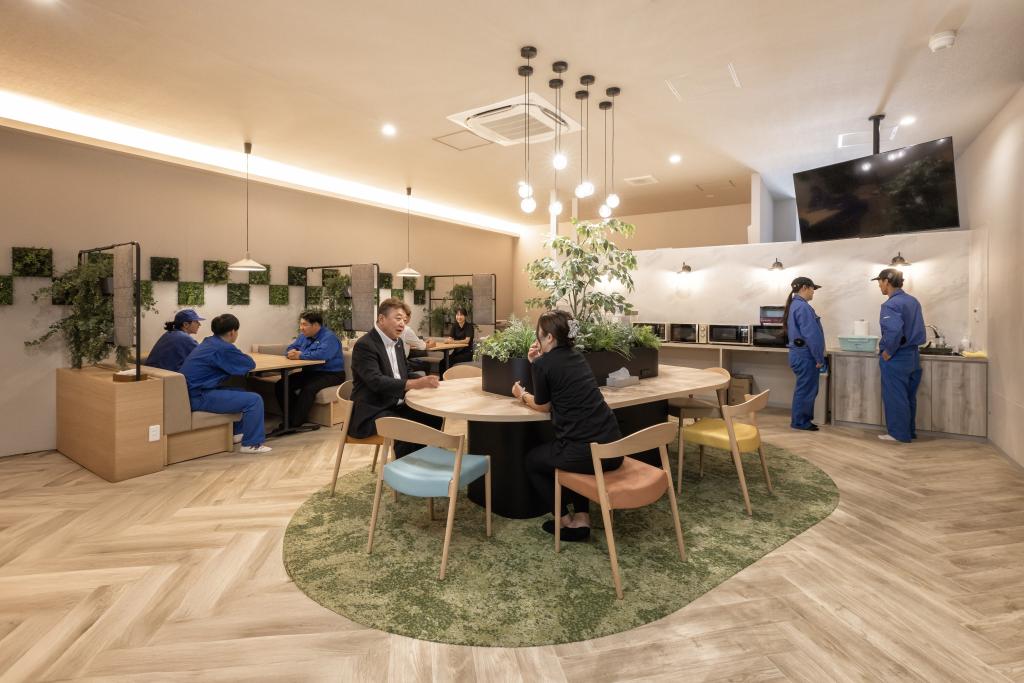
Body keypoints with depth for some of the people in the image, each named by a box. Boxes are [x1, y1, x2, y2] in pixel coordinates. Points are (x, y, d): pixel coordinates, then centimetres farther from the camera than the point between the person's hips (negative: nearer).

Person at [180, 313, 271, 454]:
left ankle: (238, 432, 32)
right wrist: (241, 358, 13)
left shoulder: (210, 342, 11)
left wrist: (239, 358, 9)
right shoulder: (223, 348, -17)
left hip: (192, 392, 10)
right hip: (200, 397, -10)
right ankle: (251, 444, -3)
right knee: (254, 400, -11)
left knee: (241, 393, 25)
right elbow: (250, 364, -7)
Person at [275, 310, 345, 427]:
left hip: (330, 374, -8)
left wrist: (300, 355, -21)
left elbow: (322, 354, -32)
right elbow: (289, 349, 18)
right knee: (281, 385, -8)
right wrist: (292, 353, -8)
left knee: (308, 388, -34)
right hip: (309, 372, 9)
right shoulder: (303, 336, 13)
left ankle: (294, 423, -26)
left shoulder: (329, 337, -15)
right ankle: (291, 416, -4)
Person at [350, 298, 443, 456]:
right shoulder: (364, 345, -16)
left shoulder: (398, 342, 12)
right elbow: (376, 381, -29)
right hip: (371, 413, -9)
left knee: (434, 419, -4)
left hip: (396, 406, 9)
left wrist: (424, 381, -2)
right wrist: (414, 384, -39)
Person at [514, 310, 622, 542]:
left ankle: (565, 519, 22)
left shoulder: (543, 363, -7)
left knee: (531, 460, 23)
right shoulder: (577, 357, 13)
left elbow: (543, 406, 7)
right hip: (613, 448, 7)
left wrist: (522, 395, 25)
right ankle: (581, 517, 27)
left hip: (586, 452, -7)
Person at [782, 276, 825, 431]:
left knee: (804, 388, 16)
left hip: (800, 352, 10)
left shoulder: (794, 305, 14)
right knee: (806, 389, -1)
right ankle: (800, 421, 8)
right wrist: (819, 358, -15)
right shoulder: (803, 307, -17)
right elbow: (811, 335, -20)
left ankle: (800, 419, 24)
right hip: (805, 354, -10)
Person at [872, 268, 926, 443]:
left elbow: (894, 331, -30)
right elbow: (918, 329, 15)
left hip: (896, 358, -9)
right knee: (909, 397, 16)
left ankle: (899, 434, 9)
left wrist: (888, 352, -17)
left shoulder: (891, 304, -18)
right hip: (913, 355, 9)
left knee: (895, 397, 2)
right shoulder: (913, 301, 10)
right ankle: (910, 431, 25)